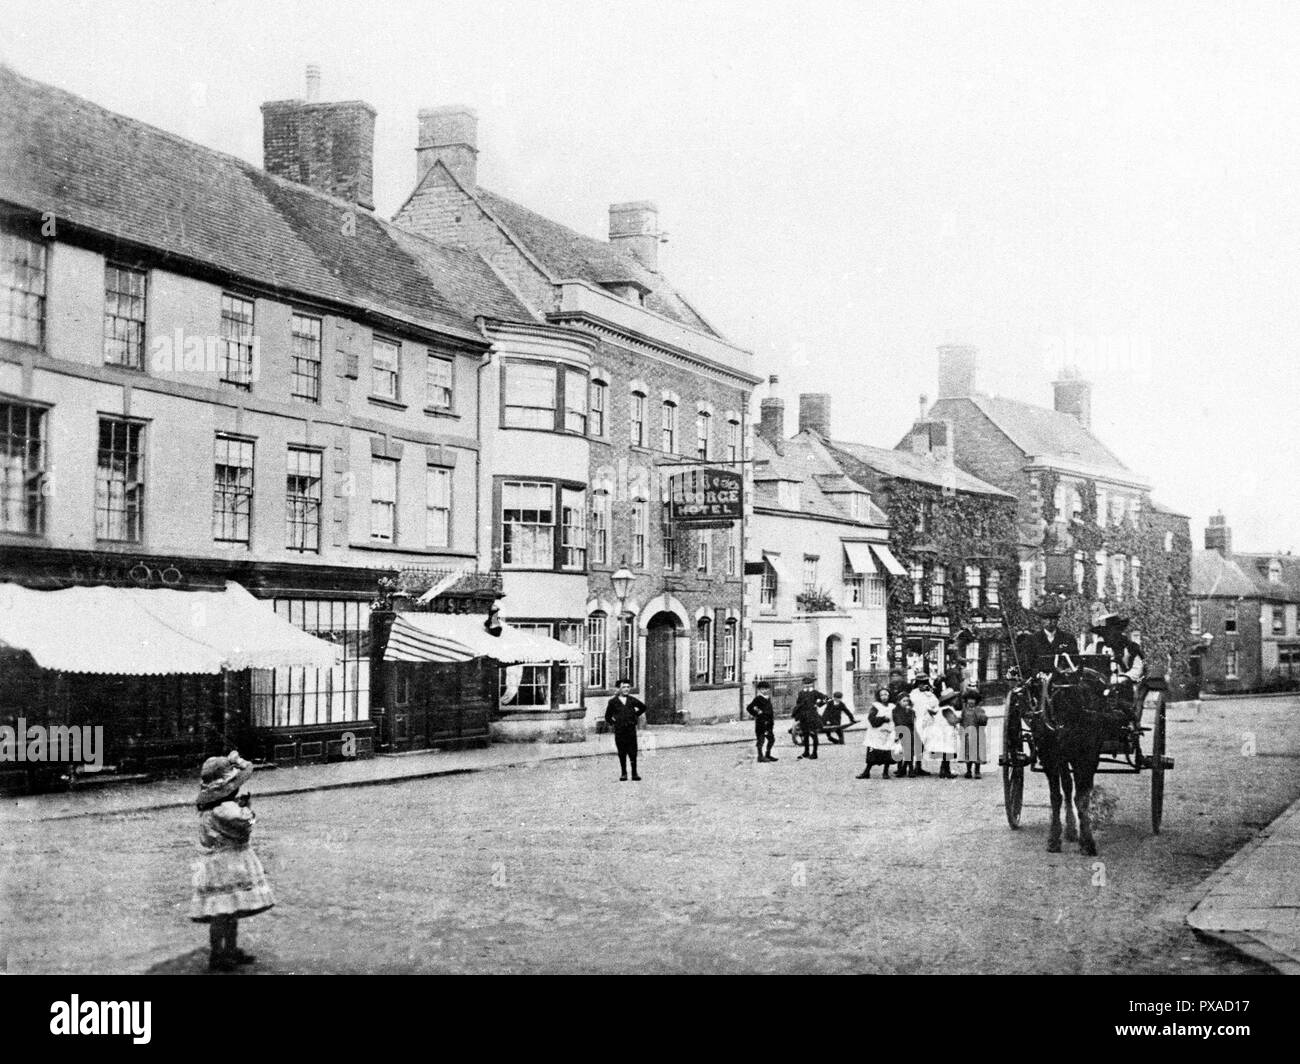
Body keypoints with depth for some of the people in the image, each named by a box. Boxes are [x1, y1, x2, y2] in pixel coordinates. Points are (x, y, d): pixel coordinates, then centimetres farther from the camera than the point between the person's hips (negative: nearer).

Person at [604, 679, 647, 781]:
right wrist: (613, 723, 2)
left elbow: (643, 707, 23)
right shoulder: (613, 702, 1)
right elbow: (607, 716, 10)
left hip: (631, 729, 1)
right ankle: (623, 773, 9)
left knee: (633, 752, -2)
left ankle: (634, 773, 2)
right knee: (622, 753, 2)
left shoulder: (632, 700, 6)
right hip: (619, 730, -1)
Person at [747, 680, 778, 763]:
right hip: (761, 722, -8)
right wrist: (756, 714, -9)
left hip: (768, 722, 8)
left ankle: (768, 755, 21)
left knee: (771, 739, 10)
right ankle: (760, 756, 2)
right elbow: (749, 708, -13)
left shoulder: (768, 699, 14)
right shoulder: (758, 699, -9)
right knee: (761, 739, -4)